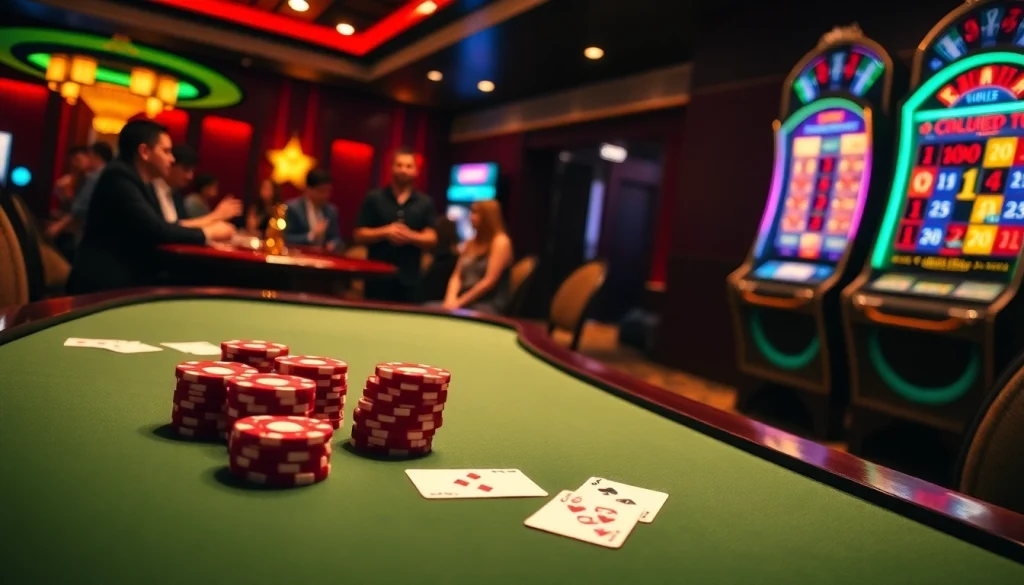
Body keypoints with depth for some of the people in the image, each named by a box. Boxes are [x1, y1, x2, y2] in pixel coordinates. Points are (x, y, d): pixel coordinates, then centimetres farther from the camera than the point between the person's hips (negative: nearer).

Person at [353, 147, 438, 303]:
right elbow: (358, 236, 2)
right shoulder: (374, 198, 5)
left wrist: (410, 236, -16)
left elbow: (432, 239, 3)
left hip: (409, 278, 1)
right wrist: (385, 232, -14)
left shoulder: (425, 203, 8)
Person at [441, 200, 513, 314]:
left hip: (489, 305, -7)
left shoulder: (501, 242, -6)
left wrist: (460, 302, -14)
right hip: (465, 303, 7)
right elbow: (456, 276, 14)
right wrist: (450, 299, -6)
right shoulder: (471, 243, 18)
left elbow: (489, 281, -14)